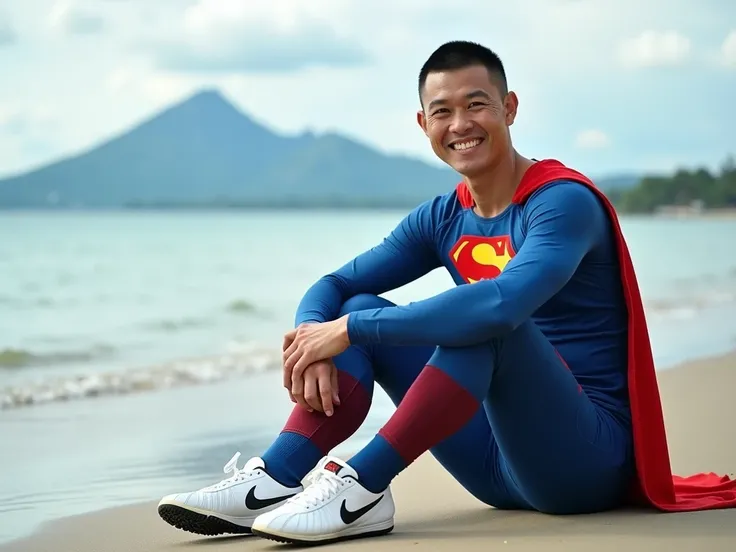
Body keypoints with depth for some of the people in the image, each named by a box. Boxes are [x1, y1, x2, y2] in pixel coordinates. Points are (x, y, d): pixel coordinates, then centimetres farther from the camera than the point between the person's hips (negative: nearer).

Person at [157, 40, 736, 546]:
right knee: (362, 311, -2)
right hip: (501, 468, 7)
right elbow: (335, 285, 9)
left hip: (589, 458, -7)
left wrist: (348, 330, -28)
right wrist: (314, 343, -16)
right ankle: (275, 479, -17)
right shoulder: (444, 219, 8)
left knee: (483, 319, -32)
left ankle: (362, 486, -30)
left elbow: (504, 303, -34)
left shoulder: (564, 202, -16)